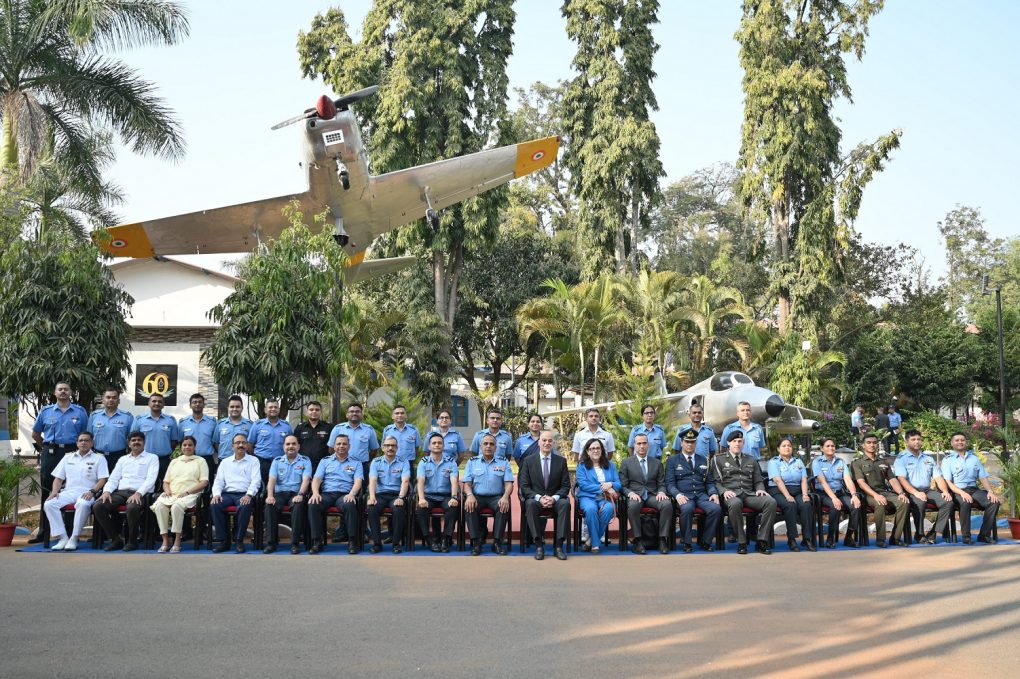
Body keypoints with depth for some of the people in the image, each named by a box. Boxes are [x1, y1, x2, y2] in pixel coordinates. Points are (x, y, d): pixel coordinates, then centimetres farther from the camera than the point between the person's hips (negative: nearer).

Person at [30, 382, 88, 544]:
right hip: (50, 455, 2)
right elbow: (35, 434, 17)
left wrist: (78, 449, 1)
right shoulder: (46, 411, 9)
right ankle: (43, 533, 9)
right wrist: (47, 447, 12)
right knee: (47, 493, 4)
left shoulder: (79, 412, 5)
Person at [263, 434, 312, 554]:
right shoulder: (277, 461, 16)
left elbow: (306, 480, -5)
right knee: (270, 506, -30)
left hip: (296, 493, -2)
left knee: (298, 506, -36)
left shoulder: (305, 461, 9)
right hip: (279, 493, 2)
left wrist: (300, 494, -24)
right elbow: (272, 479, 2)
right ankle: (271, 542, -24)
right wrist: (270, 495, -17)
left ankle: (295, 543, -29)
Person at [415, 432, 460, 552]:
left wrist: (454, 497, -28)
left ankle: (446, 539, -19)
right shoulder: (423, 462, 6)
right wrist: (421, 498, -28)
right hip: (429, 496, 0)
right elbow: (421, 481, -10)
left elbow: (454, 481, -9)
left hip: (445, 496, 0)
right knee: (421, 508, -32)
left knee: (453, 507, -33)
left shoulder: (451, 463, 6)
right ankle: (430, 540, -17)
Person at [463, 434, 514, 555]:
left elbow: (509, 484, 1)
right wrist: (470, 495, -18)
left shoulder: (504, 463, 11)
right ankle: (476, 541, -25)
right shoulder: (472, 462, 12)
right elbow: (466, 483, 5)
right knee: (469, 506, -33)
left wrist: (505, 497, -21)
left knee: (504, 506, -33)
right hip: (477, 496, 0)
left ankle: (497, 542, -24)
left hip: (496, 497, 0)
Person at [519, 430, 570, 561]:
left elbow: (566, 486, 3)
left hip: (555, 499, 1)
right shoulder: (529, 460, 4)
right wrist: (539, 498, -17)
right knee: (531, 504, -35)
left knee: (565, 503, -32)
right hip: (535, 499, -1)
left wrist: (554, 498, -16)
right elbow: (524, 486, -1)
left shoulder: (561, 461, 6)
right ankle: (539, 545, -32)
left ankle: (559, 545, -30)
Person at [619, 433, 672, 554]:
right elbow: (623, 486, 6)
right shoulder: (626, 463, 11)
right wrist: (630, 493, -15)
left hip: (653, 495, 2)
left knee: (667, 504, -32)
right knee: (633, 506, -39)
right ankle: (638, 541, -29)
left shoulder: (657, 463, 19)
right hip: (635, 495, -2)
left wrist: (661, 492, -9)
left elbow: (662, 484, 15)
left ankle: (662, 540, -25)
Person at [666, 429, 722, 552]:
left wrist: (714, 493, -3)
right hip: (684, 496, -3)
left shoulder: (704, 460, 21)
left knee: (716, 508, -27)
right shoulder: (672, 461, 10)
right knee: (687, 509, -37)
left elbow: (710, 482, 18)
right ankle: (686, 542, -16)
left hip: (701, 495, 3)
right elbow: (670, 483, 1)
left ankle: (705, 541, -8)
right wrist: (678, 495, -18)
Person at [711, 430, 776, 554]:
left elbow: (758, 481, 22)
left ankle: (762, 541, -24)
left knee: (771, 502, -28)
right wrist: (724, 491, -15)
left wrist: (760, 489, -1)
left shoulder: (751, 460, 25)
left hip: (749, 494, 4)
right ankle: (741, 542, -28)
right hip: (731, 494, -3)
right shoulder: (718, 460, 14)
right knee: (735, 503, -42)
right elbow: (716, 482, 5)